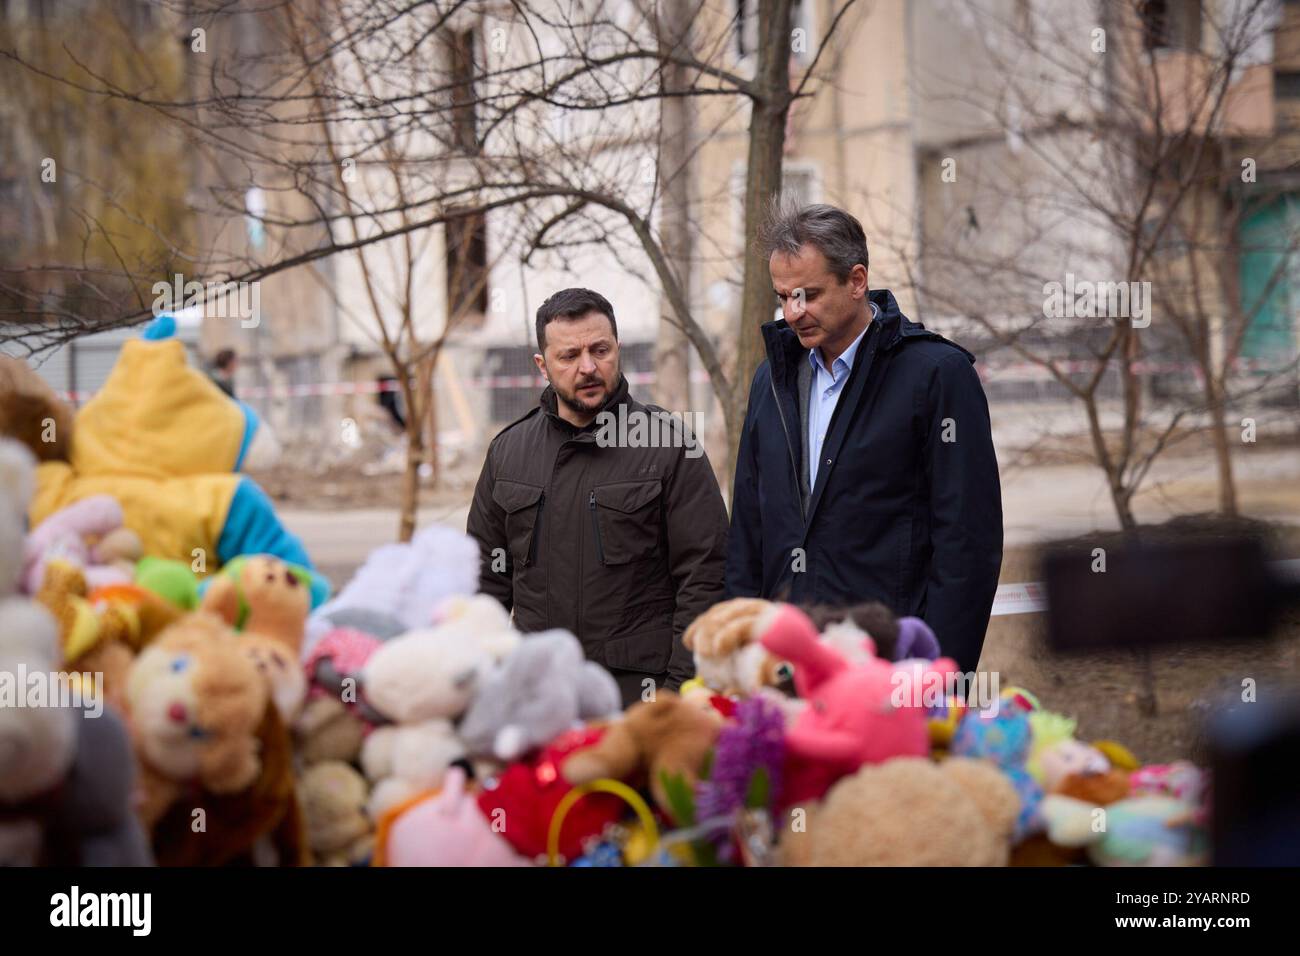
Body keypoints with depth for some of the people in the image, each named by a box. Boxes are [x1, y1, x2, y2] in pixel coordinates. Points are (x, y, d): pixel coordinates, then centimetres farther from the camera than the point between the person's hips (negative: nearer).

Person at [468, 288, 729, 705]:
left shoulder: (670, 446, -1)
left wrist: (681, 689, -9)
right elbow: (487, 579, 18)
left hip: (641, 688, -3)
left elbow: (704, 579, -3)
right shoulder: (507, 452, 12)